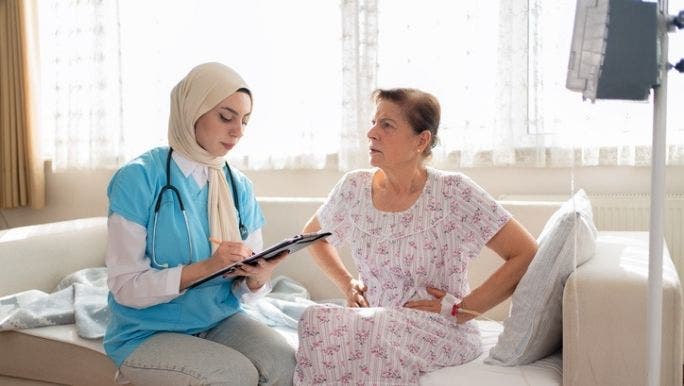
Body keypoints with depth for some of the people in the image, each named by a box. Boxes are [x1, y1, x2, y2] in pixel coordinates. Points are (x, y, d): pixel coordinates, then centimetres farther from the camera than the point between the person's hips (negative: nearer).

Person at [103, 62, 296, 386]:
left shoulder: (239, 186, 1)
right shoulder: (138, 178, -13)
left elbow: (243, 286, 4)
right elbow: (125, 286, -16)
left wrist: (257, 279, -20)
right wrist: (205, 267, -28)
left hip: (221, 321, 4)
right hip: (147, 333, -3)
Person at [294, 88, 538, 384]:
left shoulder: (452, 192, -11)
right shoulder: (354, 187, 2)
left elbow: (527, 254, -11)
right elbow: (313, 233, 22)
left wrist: (460, 309, -12)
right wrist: (346, 284, 7)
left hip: (440, 333, -4)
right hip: (371, 323, 4)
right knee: (316, 320, -30)